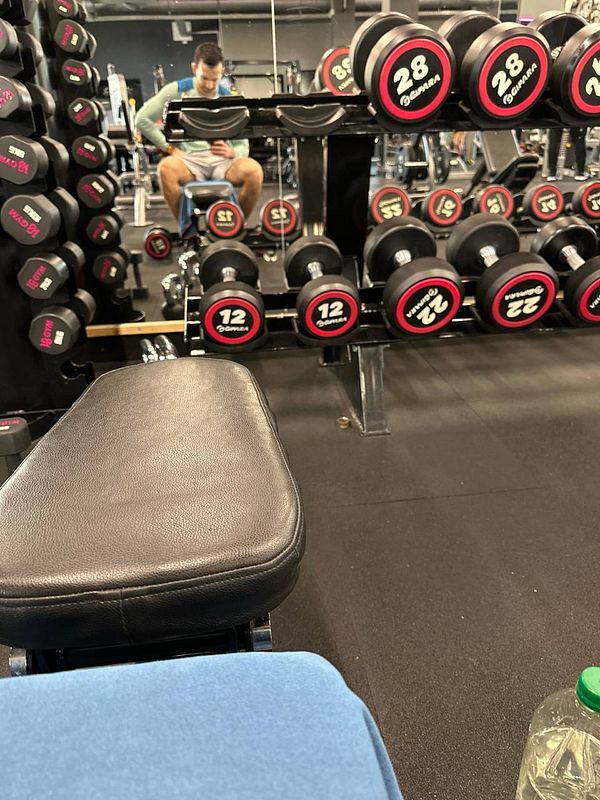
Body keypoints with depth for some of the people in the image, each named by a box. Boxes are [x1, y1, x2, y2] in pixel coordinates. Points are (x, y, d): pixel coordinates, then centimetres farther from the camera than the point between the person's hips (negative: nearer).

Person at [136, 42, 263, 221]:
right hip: (188, 161, -1)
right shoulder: (176, 91, 6)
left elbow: (243, 146, 11)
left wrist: (232, 152, -13)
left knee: (253, 169, -31)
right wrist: (170, 148, -5)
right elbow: (142, 119, 4)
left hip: (221, 161, 2)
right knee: (167, 167, -37)